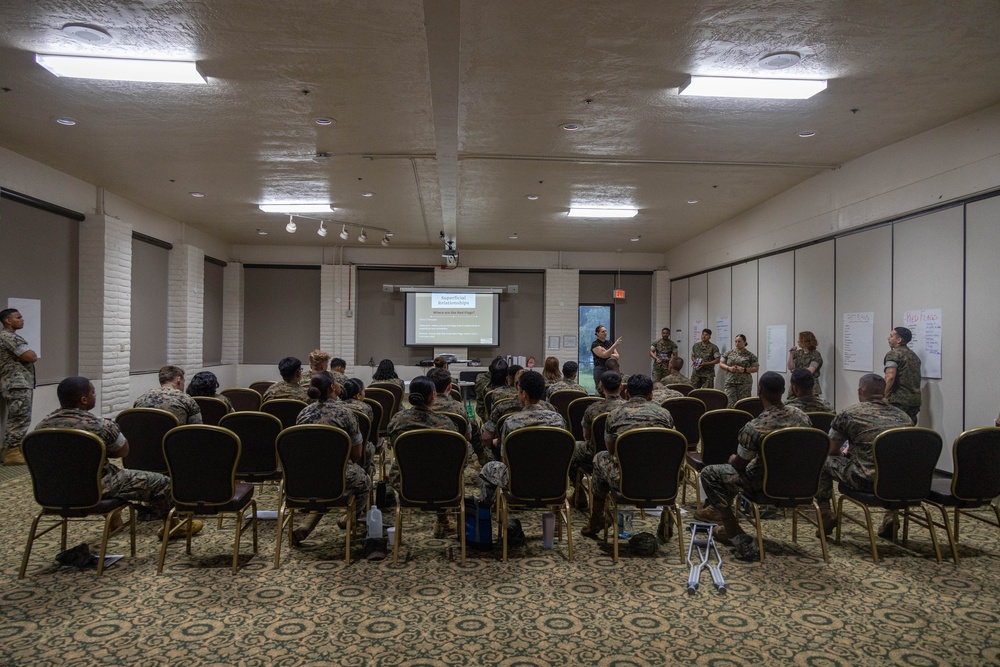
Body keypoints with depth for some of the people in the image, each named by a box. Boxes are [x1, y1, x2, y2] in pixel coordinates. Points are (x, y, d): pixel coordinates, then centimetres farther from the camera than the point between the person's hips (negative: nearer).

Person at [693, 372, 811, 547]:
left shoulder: (754, 427, -29)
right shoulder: (801, 416, -9)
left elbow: (739, 466, -15)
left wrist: (732, 459, 9)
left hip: (766, 484, -7)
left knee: (709, 474, 5)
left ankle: (735, 534, 6)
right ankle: (719, 508, 42)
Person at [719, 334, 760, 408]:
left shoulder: (750, 355, 2)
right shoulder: (729, 353, 9)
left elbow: (756, 368, 1)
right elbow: (721, 364, 10)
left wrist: (744, 370, -13)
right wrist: (729, 368, -9)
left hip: (744, 383, -2)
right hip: (730, 382, 2)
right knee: (731, 403, -6)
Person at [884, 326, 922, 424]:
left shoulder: (893, 354, -9)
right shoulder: (914, 355, 18)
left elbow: (890, 377, -21)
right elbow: (916, 378, 24)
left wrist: (884, 396, -16)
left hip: (898, 401, -8)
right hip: (915, 401, 8)